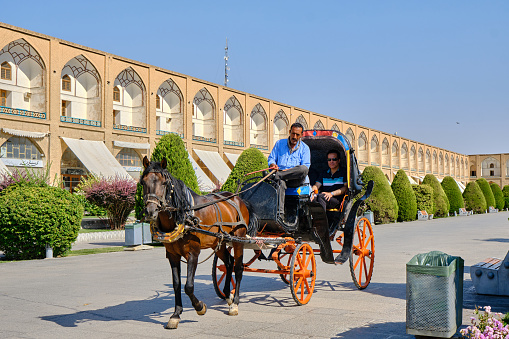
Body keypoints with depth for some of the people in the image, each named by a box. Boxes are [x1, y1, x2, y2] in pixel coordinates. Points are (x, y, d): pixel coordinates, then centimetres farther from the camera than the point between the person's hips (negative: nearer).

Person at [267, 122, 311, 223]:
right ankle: (280, 214, -45)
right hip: (281, 174, 1)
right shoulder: (279, 143, 18)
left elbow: (305, 166, -1)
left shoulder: (304, 148, 12)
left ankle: (277, 176, -30)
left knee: (304, 169, -34)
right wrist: (273, 165, -9)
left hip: (296, 180, -1)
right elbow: (271, 159, 17)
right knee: (280, 182, -37)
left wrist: (289, 170, -17)